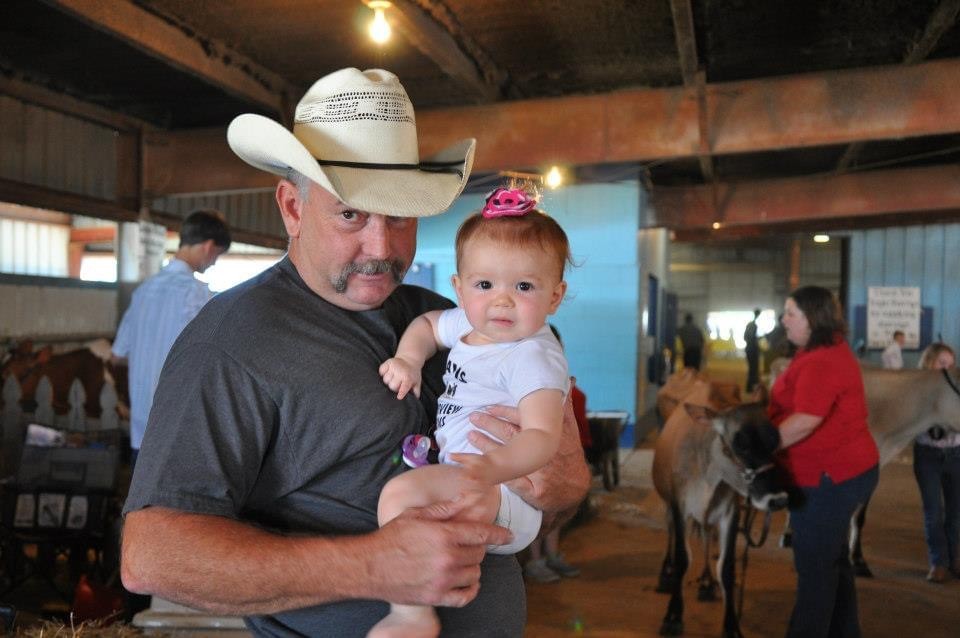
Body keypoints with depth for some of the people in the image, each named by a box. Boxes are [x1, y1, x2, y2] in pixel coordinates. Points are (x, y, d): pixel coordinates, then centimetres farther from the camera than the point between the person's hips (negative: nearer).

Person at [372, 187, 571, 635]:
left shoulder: (533, 356, -19)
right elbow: (427, 323, 26)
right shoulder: (468, 323, 6)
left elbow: (543, 435, -31)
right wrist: (407, 358, 4)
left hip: (506, 495, -10)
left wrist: (495, 467, -52)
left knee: (401, 492, -31)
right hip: (456, 482, 10)